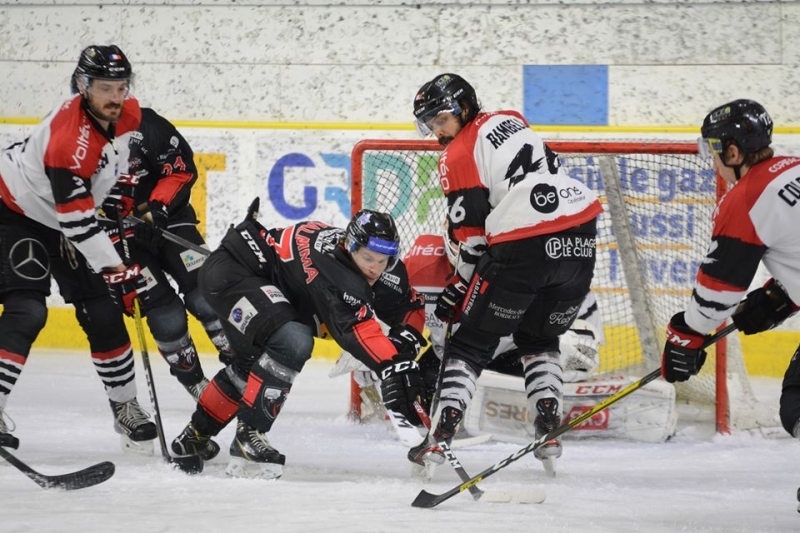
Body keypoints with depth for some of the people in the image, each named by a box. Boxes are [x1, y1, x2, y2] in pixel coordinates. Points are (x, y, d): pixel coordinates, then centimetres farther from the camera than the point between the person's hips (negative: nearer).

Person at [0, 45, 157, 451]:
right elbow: (76, 218, -34)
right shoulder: (69, 138, -35)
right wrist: (114, 269, -32)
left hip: (70, 213, 8)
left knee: (103, 313, 5)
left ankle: (125, 406, 18)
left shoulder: (128, 114, -10)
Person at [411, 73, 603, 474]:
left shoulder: (457, 157, 1)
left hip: (524, 248, -6)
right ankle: (549, 429, 8)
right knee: (539, 337, 24)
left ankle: (441, 436, -5)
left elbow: (472, 236, -2)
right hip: (579, 235, 6)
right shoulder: (510, 120, 20)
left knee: (474, 341, 5)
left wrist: (457, 292, 8)